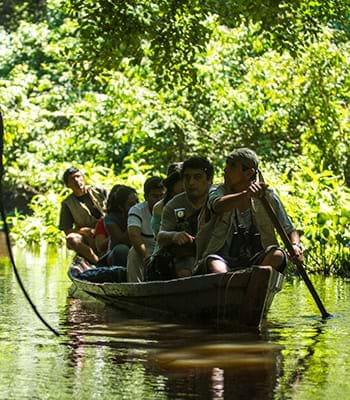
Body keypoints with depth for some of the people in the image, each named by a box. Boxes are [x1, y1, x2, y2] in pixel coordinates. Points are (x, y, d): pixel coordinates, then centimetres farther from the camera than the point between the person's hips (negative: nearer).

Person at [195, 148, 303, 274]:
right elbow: (219, 206, -25)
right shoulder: (218, 192, 2)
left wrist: (295, 245, -20)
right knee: (218, 271, -36)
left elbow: (290, 230, 5)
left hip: (255, 262, 1)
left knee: (277, 255, -30)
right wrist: (245, 195, -45)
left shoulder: (268, 197, 3)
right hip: (223, 260, -1)